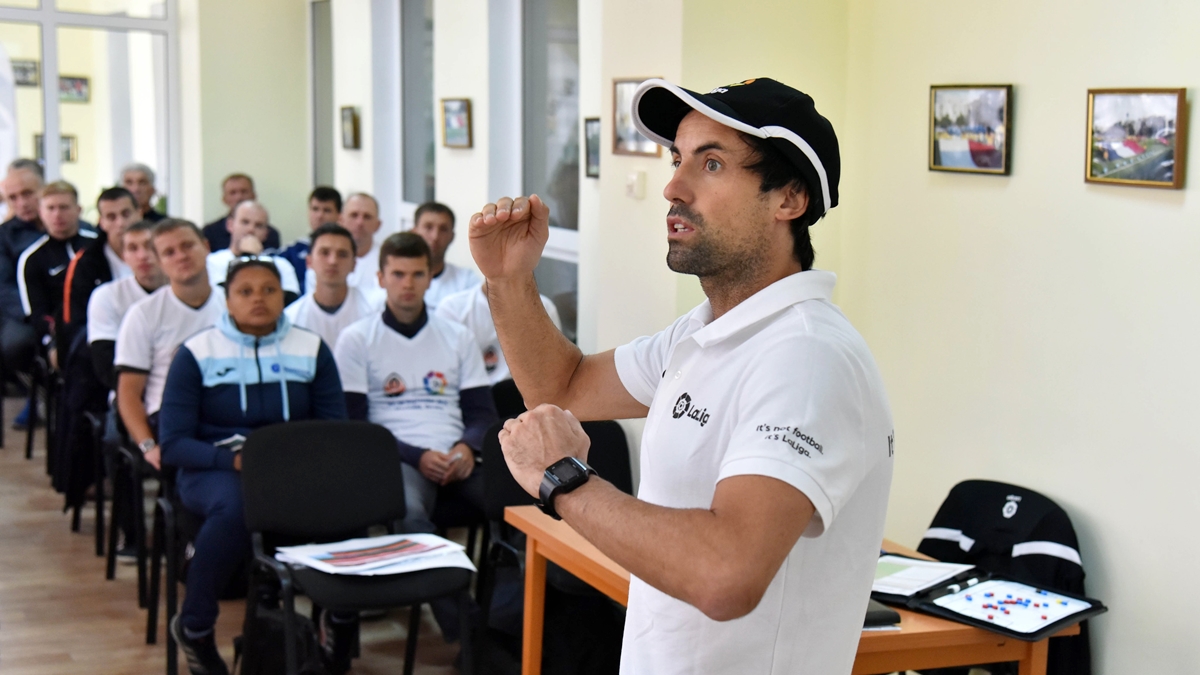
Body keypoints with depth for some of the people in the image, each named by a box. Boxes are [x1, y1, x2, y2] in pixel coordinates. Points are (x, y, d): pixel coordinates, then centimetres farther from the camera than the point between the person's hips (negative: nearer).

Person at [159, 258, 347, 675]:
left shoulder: (312, 350, 9)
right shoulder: (196, 354, 1)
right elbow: (173, 444, -5)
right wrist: (234, 459, -21)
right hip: (214, 470, -2)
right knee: (236, 507, -38)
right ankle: (194, 627, -13)